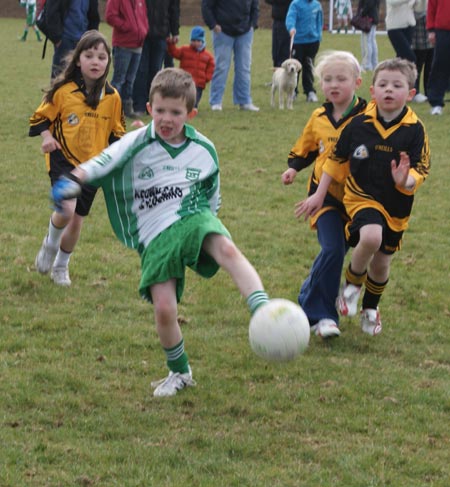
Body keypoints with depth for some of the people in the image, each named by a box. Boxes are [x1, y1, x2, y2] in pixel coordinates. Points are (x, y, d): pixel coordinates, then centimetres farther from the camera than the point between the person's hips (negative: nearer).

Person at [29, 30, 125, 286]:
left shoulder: (112, 97, 0)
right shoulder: (63, 91, -10)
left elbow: (117, 131, 12)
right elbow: (40, 117, 0)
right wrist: (46, 136, -18)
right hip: (63, 159, -4)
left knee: (77, 220, 10)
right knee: (66, 209, -25)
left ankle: (61, 266, 34)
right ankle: (50, 245, 7)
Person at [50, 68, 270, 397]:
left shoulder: (204, 150, 9)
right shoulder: (137, 144, 0)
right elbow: (104, 162, -18)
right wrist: (74, 180, -35)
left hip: (194, 219, 1)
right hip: (155, 238, -1)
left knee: (227, 249, -35)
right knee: (164, 309, -13)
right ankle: (179, 373, 14)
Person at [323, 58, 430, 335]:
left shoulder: (414, 130, -9)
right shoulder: (359, 125, -7)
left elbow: (421, 170, -8)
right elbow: (336, 162, 4)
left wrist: (406, 181, -31)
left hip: (397, 207, 2)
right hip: (362, 198, -2)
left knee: (381, 264, 13)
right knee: (371, 237, -31)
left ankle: (370, 309, 43)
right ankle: (353, 283, -2)